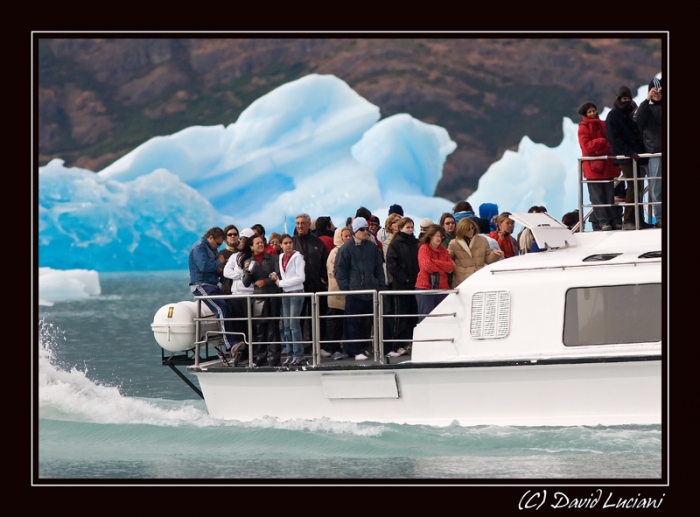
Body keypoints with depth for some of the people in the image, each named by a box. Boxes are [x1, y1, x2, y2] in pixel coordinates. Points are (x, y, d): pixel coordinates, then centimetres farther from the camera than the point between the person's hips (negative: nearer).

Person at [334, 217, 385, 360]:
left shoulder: (372, 247, 11)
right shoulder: (346, 248, -2)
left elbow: (378, 268, 15)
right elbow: (340, 270, -2)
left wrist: (380, 284, 7)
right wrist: (345, 287, -9)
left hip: (371, 290, 4)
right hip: (354, 291, -4)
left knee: (367, 322, 7)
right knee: (353, 322, -5)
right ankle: (355, 351, -3)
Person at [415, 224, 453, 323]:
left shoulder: (443, 251, 13)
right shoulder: (424, 248, -3)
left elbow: (450, 267, 0)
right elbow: (427, 266, -17)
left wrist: (435, 262, -11)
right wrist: (442, 268, -5)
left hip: (442, 288, 5)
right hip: (425, 287, -5)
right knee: (426, 318, -6)